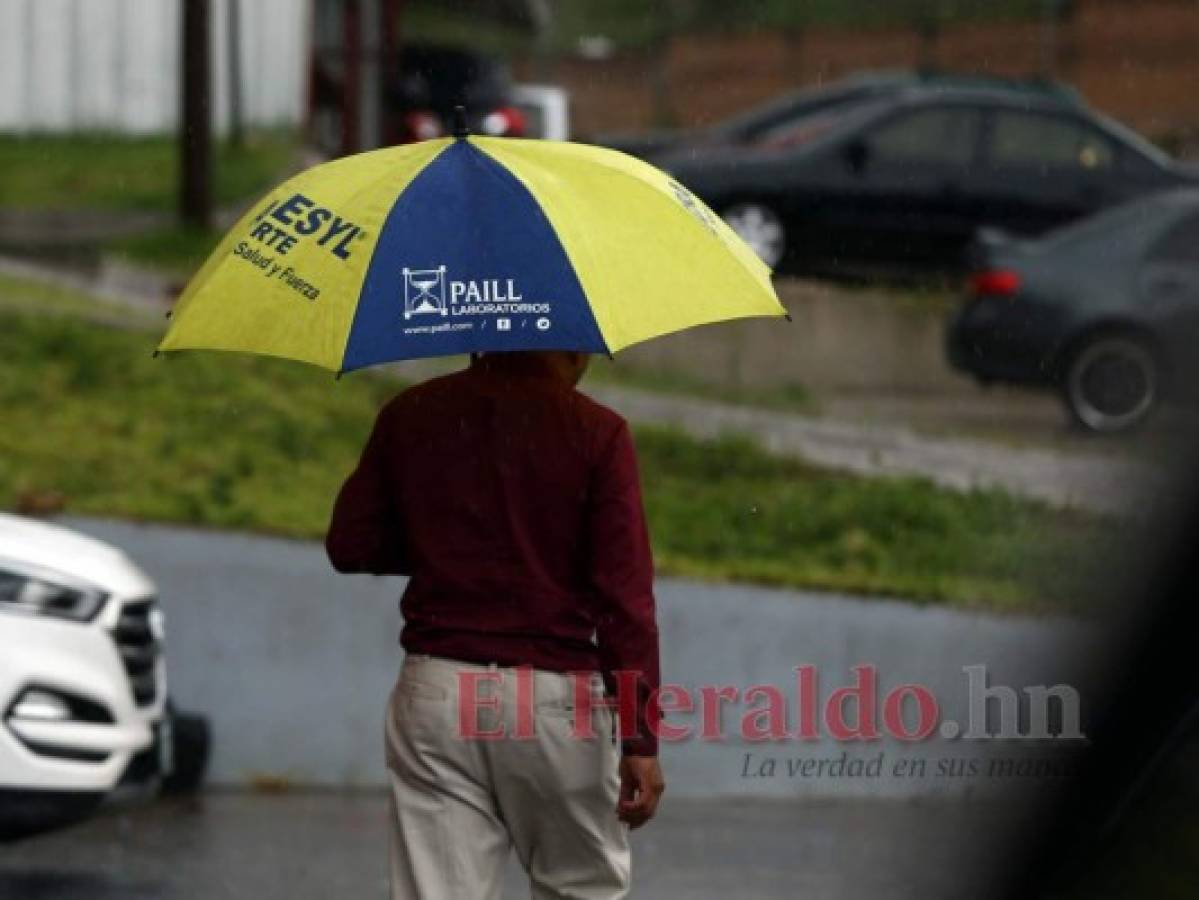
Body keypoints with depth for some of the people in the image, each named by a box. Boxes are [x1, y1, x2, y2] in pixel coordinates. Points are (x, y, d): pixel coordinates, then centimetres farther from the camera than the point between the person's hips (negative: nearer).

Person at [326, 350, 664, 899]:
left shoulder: (410, 416, 5)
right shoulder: (595, 432, -5)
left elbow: (349, 547, 10)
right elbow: (625, 593, -10)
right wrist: (640, 737, -10)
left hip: (435, 693, 3)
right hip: (555, 698, -2)